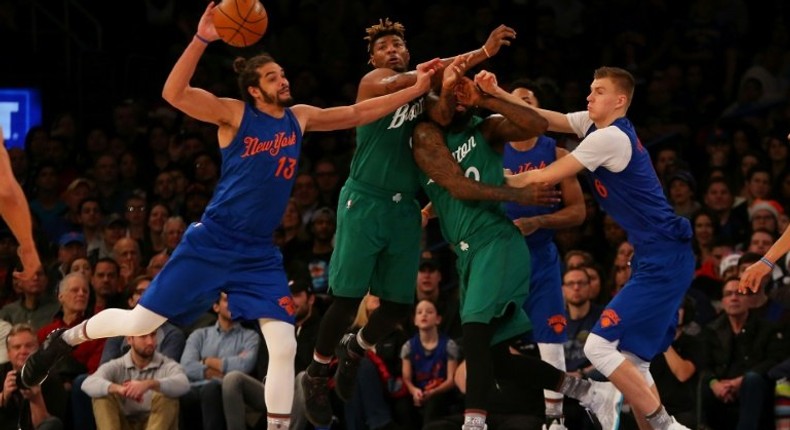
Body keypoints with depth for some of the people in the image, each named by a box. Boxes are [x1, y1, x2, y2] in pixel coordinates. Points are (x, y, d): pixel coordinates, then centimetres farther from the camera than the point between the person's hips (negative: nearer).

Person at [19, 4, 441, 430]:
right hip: (211, 243, -4)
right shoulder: (235, 114, -8)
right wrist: (202, 39, -31)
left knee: (285, 344, -8)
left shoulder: (300, 118, 8)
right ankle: (65, 338, 26)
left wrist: (415, 89, 8)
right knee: (140, 322, 0)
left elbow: (358, 113, 14)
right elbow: (174, 93, -21)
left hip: (259, 253, 4)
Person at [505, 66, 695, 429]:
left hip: (663, 261, -10)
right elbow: (542, 120, 14)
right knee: (631, 360, 10)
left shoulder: (610, 138, -14)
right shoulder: (595, 125, 13)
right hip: (661, 259, 10)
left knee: (599, 346, -14)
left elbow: (545, 178, -9)